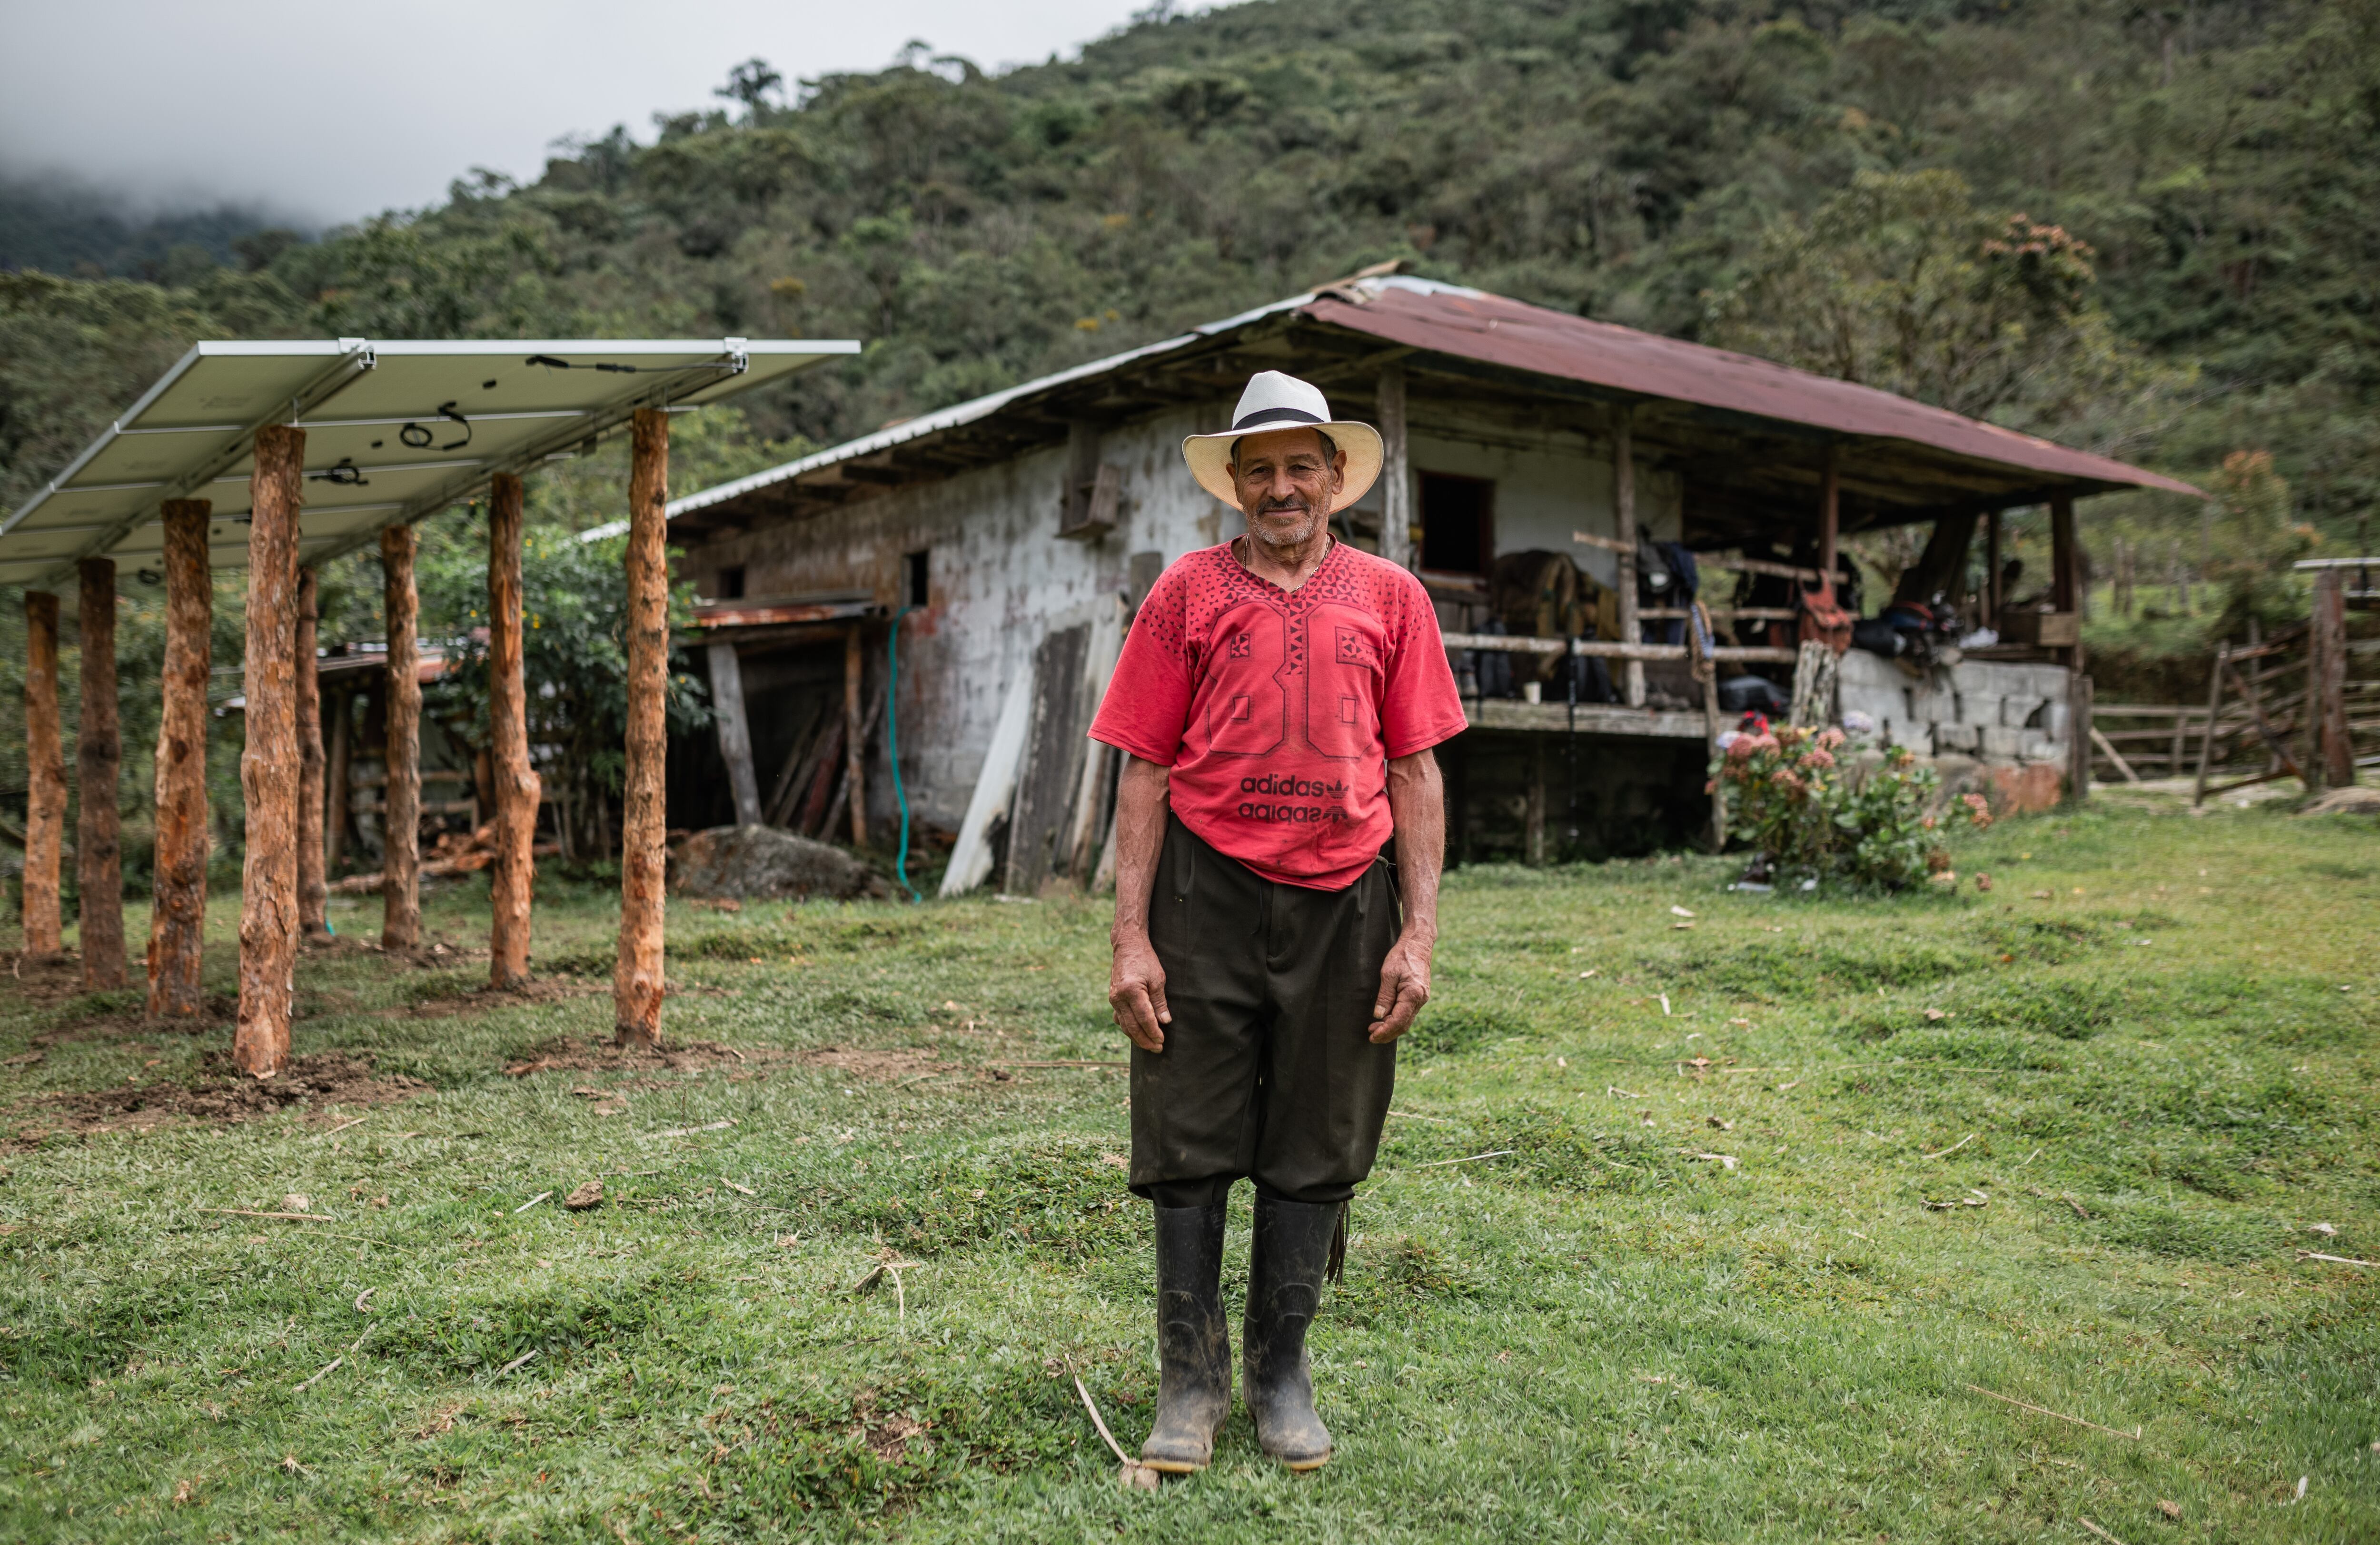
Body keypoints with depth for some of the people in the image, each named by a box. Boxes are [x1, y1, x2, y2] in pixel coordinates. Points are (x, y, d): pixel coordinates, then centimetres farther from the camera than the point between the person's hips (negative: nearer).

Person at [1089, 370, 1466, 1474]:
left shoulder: (1389, 598, 8)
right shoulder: (1189, 593, 4)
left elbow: (1415, 773, 7)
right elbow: (1144, 770, 1)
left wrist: (1419, 934, 0)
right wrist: (1130, 939, -5)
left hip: (1343, 903, 1)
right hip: (1208, 896, -1)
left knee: (1314, 1155, 9)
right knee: (1191, 1147, 4)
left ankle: (1282, 1375, 25)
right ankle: (1190, 1382, 19)